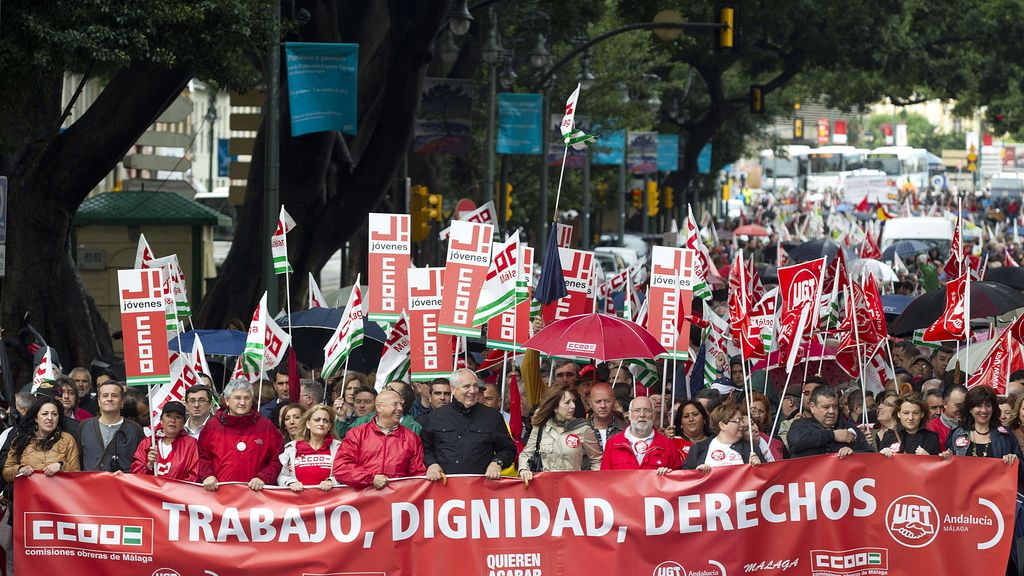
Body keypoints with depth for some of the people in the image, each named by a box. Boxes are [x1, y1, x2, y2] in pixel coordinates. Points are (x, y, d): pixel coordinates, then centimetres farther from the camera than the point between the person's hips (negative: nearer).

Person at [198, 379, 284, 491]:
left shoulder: (266, 426, 10)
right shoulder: (212, 425, 13)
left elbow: (276, 460, 9)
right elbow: (202, 456, 15)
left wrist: (262, 478, -5)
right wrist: (207, 476, -2)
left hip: (254, 490, 0)